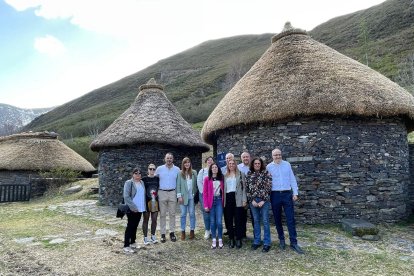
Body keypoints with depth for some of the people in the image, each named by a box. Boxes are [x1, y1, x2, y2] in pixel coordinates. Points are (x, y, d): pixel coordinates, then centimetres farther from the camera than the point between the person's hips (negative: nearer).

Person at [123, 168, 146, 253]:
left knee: (135, 226, 15)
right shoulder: (128, 183, -10)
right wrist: (133, 207, -20)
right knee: (130, 226, -2)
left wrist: (144, 207, 8)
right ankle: (126, 246, 5)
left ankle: (133, 242, 28)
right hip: (132, 209, -6)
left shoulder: (142, 182, 11)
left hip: (140, 209, 6)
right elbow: (126, 196, -16)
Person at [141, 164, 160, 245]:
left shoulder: (158, 179, 6)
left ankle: (153, 236, 24)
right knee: (146, 220, 6)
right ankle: (145, 237, 17)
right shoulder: (144, 179, -2)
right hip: (147, 202, -2)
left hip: (155, 202, 2)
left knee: (154, 220, 8)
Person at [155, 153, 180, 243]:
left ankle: (172, 232, 16)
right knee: (162, 214, 4)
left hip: (172, 193, 1)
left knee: (172, 214, 6)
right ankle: (163, 234, 11)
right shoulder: (159, 169, 2)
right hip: (162, 193, 0)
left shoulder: (177, 169, 3)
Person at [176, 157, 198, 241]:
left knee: (192, 214, 6)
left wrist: (196, 195, -3)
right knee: (183, 214, 6)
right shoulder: (180, 173, 0)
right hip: (183, 196, -1)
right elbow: (178, 185, 0)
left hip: (192, 196, 1)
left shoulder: (194, 172, 3)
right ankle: (183, 231, 15)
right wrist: (179, 196, -6)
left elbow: (196, 184, 3)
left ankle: (192, 230, 18)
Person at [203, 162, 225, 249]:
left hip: (219, 201, 1)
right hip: (211, 201, 0)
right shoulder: (207, 179, 1)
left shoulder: (221, 179, 8)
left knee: (219, 221, -5)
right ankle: (214, 240, 12)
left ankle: (220, 239, 8)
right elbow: (204, 193, -1)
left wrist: (224, 202, -2)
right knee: (212, 221, 3)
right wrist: (206, 205, -7)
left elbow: (223, 191, 7)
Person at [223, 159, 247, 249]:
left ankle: (238, 239, 9)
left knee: (238, 220, -1)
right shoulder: (225, 176, 16)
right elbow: (223, 188, 14)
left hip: (237, 199, -3)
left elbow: (244, 187, 1)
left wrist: (244, 199, -8)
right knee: (229, 220, 6)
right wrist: (223, 200, 5)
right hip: (228, 198, 3)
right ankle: (231, 239, 15)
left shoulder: (240, 174, 6)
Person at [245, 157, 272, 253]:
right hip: (253, 200, 3)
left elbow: (268, 187, -6)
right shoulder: (249, 174, 7)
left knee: (265, 221, 1)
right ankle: (256, 241, 20)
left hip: (264, 200, -3)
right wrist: (252, 200, -4)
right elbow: (247, 188, 5)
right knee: (256, 221, 11)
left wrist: (263, 200, -11)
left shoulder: (265, 173, -2)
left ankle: (267, 243, 9)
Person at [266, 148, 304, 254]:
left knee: (291, 219, -1)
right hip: (275, 195, 0)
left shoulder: (287, 164, 5)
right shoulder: (269, 167, 2)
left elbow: (292, 179, 6)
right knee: (277, 219, 9)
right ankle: (281, 239, 24)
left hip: (287, 194, 0)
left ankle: (293, 243, 5)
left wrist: (295, 193, 1)